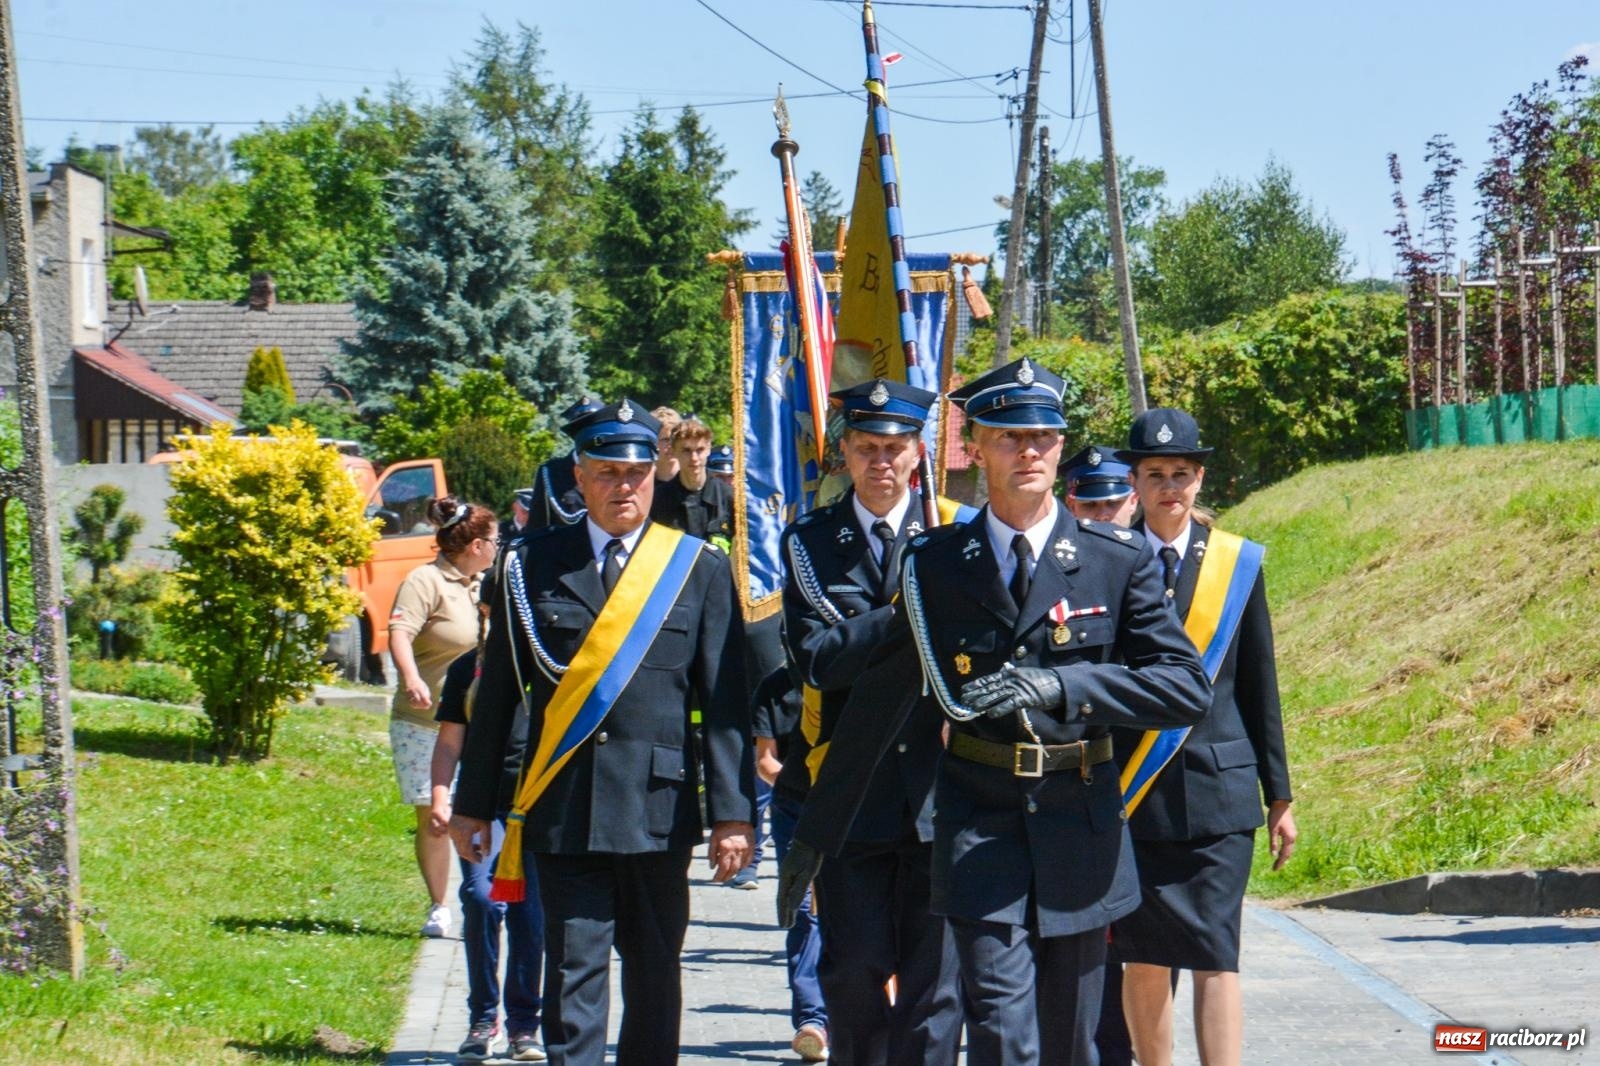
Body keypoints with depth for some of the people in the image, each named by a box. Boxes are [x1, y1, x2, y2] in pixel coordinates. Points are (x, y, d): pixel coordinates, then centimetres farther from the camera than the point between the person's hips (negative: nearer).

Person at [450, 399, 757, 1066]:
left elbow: (726, 701, 1)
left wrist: (732, 811, -5)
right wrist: (473, 804, 9)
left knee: (655, 976, 8)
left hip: (658, 805, 0)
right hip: (562, 805, 0)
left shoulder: (700, 569, 4)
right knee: (573, 972, -3)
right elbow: (497, 692, 10)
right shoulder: (532, 565, 5)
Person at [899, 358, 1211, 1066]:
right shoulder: (932, 566, 4)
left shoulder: (1119, 561, 3)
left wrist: (1062, 685, -17)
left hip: (1081, 826, 1)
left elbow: (1187, 688, -6)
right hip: (980, 824, -1)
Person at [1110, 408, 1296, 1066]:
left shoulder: (1238, 563, 6)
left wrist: (1279, 795, 9)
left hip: (1219, 789, 0)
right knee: (1143, 959, 6)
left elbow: (1260, 688, 10)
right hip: (1131, 792, 0)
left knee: (1216, 957, -7)